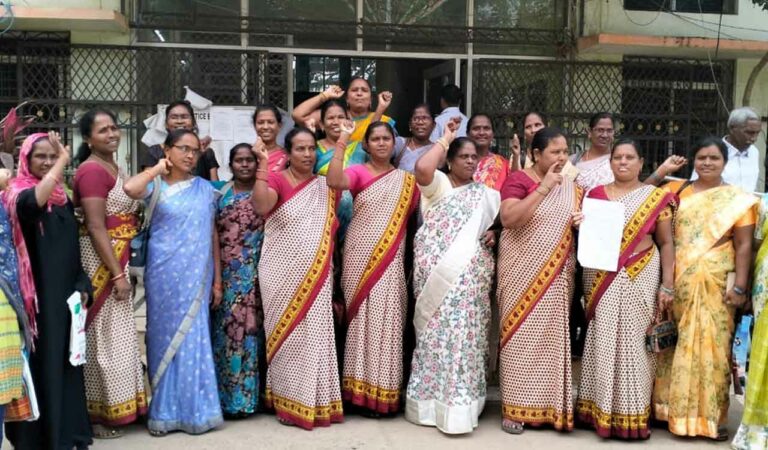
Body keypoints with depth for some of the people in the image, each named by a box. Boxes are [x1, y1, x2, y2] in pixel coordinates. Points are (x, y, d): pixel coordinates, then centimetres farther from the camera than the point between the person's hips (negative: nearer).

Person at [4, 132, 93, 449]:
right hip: (36, 294, -7)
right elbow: (33, 203, -35)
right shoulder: (17, 194, -8)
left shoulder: (62, 197, 12)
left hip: (65, 293, 7)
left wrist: (82, 285, 8)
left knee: (66, 361, 12)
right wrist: (63, 162, -30)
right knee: (42, 362, -2)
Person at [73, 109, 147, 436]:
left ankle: (114, 406, 27)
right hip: (102, 261, -9)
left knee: (116, 335, 15)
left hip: (118, 258, 9)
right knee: (104, 337, -1)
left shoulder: (112, 167, 12)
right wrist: (117, 274, -23)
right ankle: (98, 414, 10)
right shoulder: (92, 170, -17)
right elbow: (96, 228, -22)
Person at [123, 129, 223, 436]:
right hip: (164, 273, -2)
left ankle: (194, 410, 15)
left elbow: (212, 235, 11)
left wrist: (217, 280, 8)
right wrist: (158, 168, -8)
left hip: (196, 276, 2)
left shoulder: (205, 189, 9)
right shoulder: (156, 186, 0)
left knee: (193, 340, 4)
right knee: (164, 337, 4)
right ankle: (163, 412, 15)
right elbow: (130, 188, -25)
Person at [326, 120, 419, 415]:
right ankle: (361, 388, 6)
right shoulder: (358, 173, 1)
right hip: (360, 257, -2)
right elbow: (333, 181, -20)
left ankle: (385, 392, 8)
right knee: (363, 317, -2)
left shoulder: (406, 180, 12)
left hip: (391, 261, 2)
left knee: (387, 319, 0)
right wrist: (342, 141, -19)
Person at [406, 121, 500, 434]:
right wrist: (445, 139, -8)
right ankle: (432, 401, 8)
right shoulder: (438, 183, 0)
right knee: (438, 332, -3)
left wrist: (493, 236, 3)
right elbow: (422, 167, -22)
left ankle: (459, 403, 14)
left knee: (465, 334, 4)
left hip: (471, 274, 4)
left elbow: (498, 224, 27)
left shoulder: (485, 193, 17)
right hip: (439, 272, -4)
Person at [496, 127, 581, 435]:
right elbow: (508, 219, -22)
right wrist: (543, 188, -25)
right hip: (524, 273, -5)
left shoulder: (571, 186, 12)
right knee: (522, 335, -2)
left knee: (552, 335, 7)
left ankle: (550, 405, 17)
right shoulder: (518, 180, -7)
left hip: (557, 276, 5)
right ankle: (516, 408, 6)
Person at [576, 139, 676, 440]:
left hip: (640, 277, -1)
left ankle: (632, 414, 12)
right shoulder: (596, 194, 7)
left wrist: (667, 285, -4)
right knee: (602, 341, 3)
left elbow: (666, 243, 3)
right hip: (601, 278, 1)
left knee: (633, 341, 1)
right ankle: (599, 408, 14)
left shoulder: (656, 197, 3)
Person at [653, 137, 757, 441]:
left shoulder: (738, 199, 3)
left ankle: (710, 415, 10)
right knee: (674, 345, 7)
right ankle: (671, 408, 18)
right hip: (675, 281, 2)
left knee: (710, 346, -1)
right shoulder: (676, 191, 9)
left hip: (713, 284, -2)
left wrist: (739, 286, -8)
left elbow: (744, 246, -1)